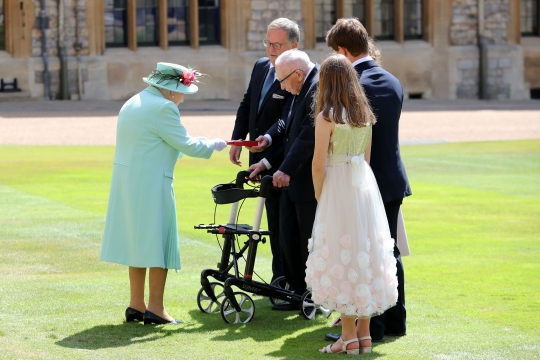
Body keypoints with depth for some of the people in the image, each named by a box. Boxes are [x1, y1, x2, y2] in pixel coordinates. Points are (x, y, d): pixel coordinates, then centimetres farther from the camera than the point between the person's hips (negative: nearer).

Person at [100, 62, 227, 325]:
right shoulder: (163, 107, -14)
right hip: (150, 183, -9)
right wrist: (213, 145, 4)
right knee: (158, 241, -2)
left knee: (137, 240, 14)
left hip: (125, 182, 9)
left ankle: (136, 305, 17)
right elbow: (185, 144, -11)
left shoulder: (132, 104, 15)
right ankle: (155, 308, -2)